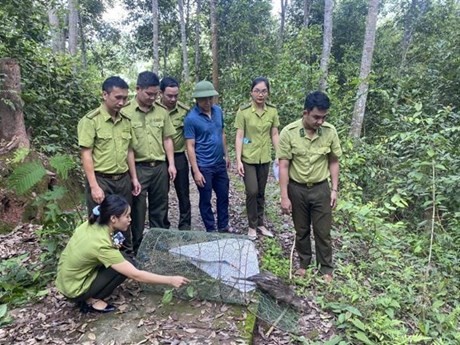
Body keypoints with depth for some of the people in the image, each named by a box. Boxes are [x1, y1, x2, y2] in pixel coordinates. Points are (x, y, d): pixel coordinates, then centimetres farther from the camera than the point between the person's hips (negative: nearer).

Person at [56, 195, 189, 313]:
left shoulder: (91, 224, -9)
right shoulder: (102, 245, -29)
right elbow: (136, 275, -27)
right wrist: (170, 280, -22)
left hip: (66, 279, 7)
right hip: (74, 289, -7)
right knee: (126, 264, -13)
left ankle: (90, 296, 7)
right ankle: (92, 300, -3)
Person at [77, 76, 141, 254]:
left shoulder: (126, 121, 7)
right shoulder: (90, 120, -10)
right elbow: (86, 155, -13)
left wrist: (134, 178, 10)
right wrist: (94, 186, -17)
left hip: (123, 179, 6)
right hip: (101, 180, -5)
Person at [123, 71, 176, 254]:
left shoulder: (161, 112, 6)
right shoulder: (125, 112, -8)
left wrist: (171, 164, 5)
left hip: (160, 167, 4)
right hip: (138, 168, -4)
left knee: (159, 208, 15)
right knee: (138, 209, 7)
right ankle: (137, 246, 24)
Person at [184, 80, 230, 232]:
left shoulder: (218, 111, 1)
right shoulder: (191, 118, -16)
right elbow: (190, 146, -15)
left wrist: (226, 155, 15)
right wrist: (196, 171, -17)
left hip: (220, 163, 6)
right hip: (204, 166, -6)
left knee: (223, 196, 16)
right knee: (206, 199, 9)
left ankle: (223, 227, 33)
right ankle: (211, 230, 26)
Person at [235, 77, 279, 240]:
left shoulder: (272, 111, -2)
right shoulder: (243, 111, -12)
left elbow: (274, 135, 4)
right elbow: (239, 137, -11)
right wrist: (238, 160, -15)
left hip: (264, 158, 3)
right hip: (248, 158, -3)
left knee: (261, 192, 12)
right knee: (252, 192, -6)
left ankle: (260, 224, 28)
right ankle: (252, 226, 14)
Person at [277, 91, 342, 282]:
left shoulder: (330, 131, -9)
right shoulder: (289, 132, -16)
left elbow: (333, 162, 2)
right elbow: (283, 166, -13)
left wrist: (334, 189, -1)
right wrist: (284, 196, -13)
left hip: (321, 189, 1)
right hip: (297, 189, -1)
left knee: (323, 232, 10)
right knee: (301, 230, 16)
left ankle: (326, 268, 28)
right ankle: (304, 263, 36)